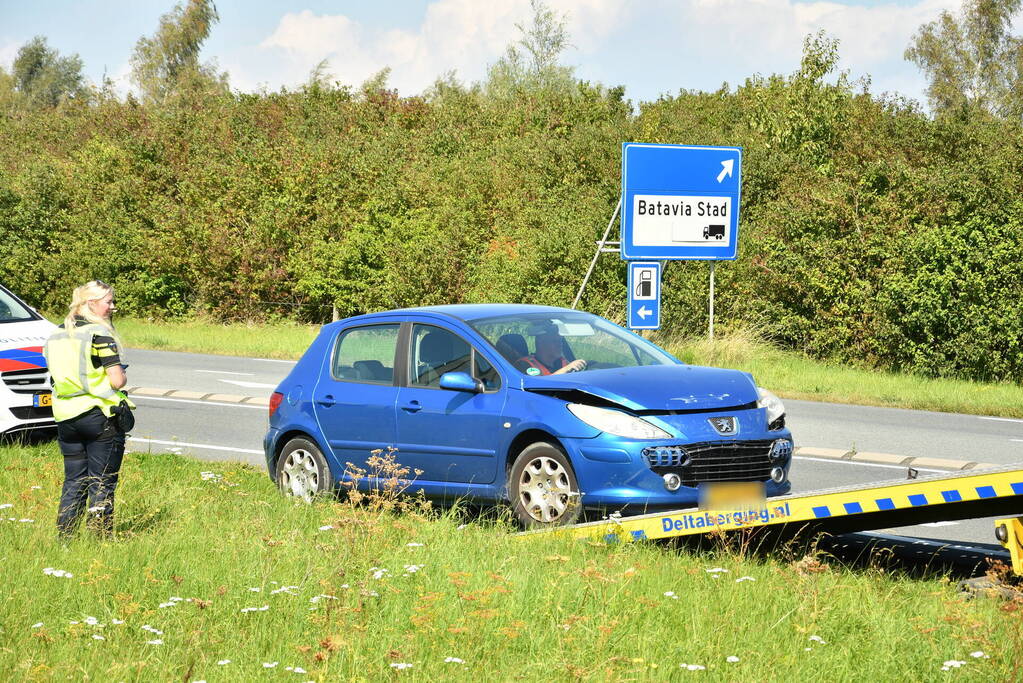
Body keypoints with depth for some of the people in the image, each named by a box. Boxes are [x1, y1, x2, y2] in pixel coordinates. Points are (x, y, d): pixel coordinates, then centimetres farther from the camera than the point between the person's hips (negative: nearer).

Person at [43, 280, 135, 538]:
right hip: (100, 415, -6)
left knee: (74, 481, 14)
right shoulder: (100, 334, -12)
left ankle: (64, 537, 12)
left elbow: (55, 376, 16)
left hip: (65, 417, 6)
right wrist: (121, 376, 5)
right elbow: (117, 380, -15)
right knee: (102, 483, 1)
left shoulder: (56, 334, 10)